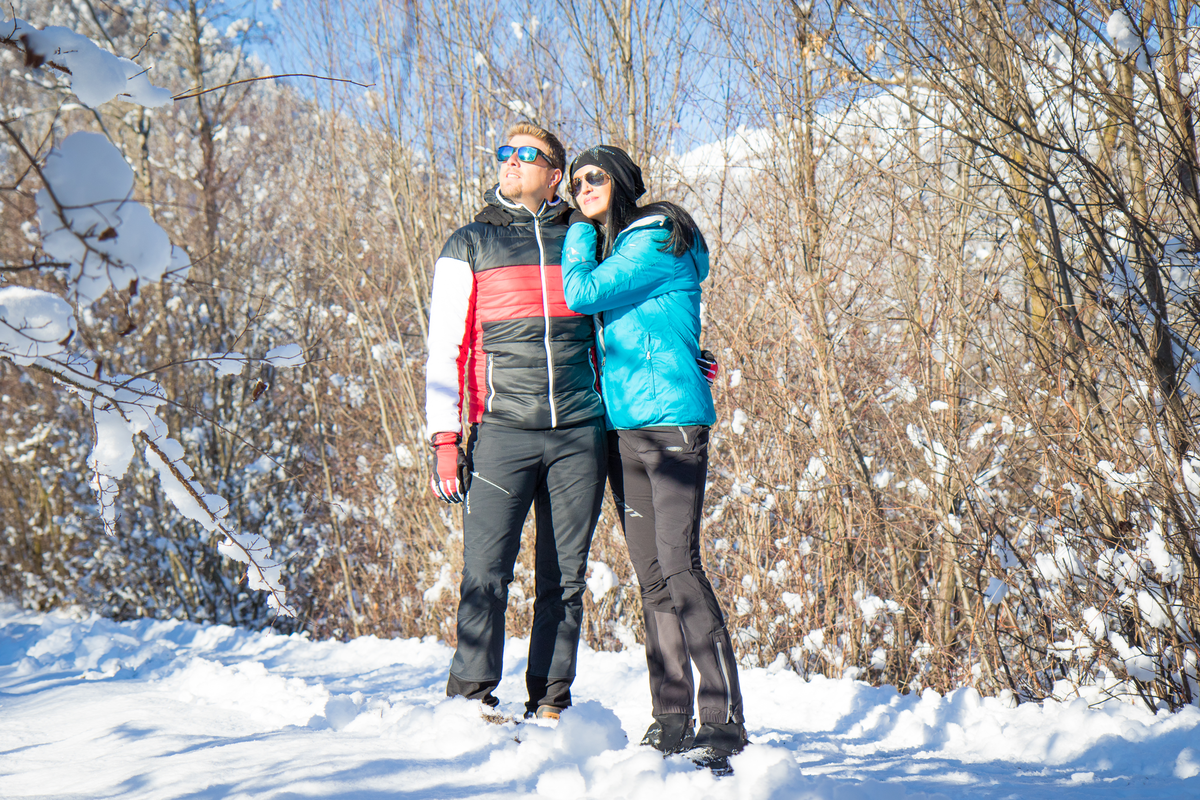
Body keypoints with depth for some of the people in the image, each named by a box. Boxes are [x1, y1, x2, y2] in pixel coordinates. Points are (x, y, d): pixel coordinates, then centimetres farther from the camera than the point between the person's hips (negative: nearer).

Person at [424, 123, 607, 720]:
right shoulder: (469, 245, 10)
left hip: (580, 431, 2)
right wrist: (444, 437, -3)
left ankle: (551, 704, 11)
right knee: (486, 573, -8)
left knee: (565, 578, 4)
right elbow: (445, 348, 6)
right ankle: (470, 697, 2)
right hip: (502, 432, -2)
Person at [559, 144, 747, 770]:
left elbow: (582, 294, -11)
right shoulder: (611, 250, 20)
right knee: (651, 576, 6)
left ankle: (724, 720, -13)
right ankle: (670, 719, 9)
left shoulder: (657, 238, -6)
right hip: (624, 426, 9)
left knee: (679, 566, -15)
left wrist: (581, 230, 4)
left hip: (672, 420, -9)